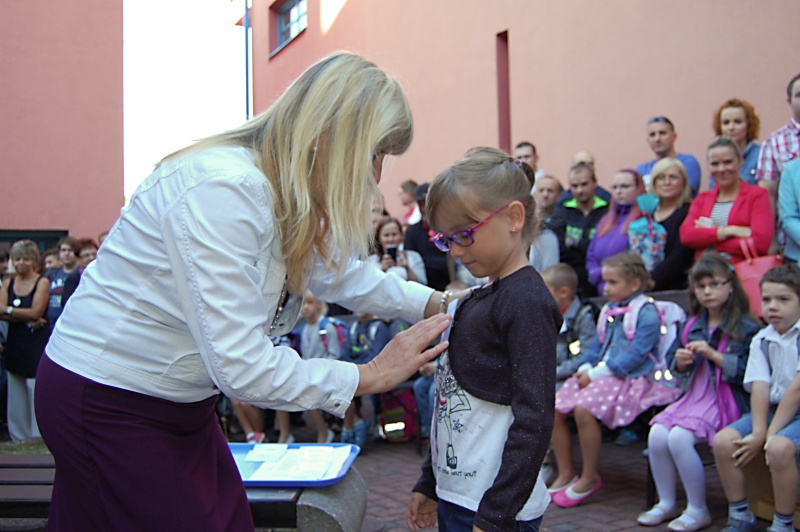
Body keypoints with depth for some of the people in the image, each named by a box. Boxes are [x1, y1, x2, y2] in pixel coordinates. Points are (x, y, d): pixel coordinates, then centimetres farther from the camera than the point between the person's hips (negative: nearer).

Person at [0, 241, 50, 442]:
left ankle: (38, 437, -3)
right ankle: (19, 437, 16)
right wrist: (27, 319, -14)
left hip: (37, 344, -5)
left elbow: (36, 312, -12)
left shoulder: (42, 282, -3)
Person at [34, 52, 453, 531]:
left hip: (181, 402, 9)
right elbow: (240, 367, -31)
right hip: (108, 405, -9)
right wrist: (369, 376, -21)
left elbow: (342, 273, 18)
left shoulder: (288, 196, 0)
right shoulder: (222, 190, -29)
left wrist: (435, 302, 9)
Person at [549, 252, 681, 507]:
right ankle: (565, 474, 5)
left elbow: (635, 356, -17)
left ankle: (590, 478, -12)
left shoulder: (646, 313, -9)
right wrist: (585, 367, 1)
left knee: (584, 409, -31)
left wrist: (597, 373, -19)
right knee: (555, 408, -7)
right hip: (598, 373, 9)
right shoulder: (609, 310, 17)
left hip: (629, 378, -9)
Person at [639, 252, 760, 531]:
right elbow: (671, 360, 19)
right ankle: (667, 503, 4)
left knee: (679, 438, -26)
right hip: (693, 396, 6)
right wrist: (680, 362, -4)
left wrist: (713, 355, -18)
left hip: (728, 400, -6)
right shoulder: (691, 326, 14)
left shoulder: (747, 328, -5)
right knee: (656, 435, -18)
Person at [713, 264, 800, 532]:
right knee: (723, 440, -13)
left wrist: (770, 435, -18)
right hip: (772, 409, 6)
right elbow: (760, 387, -4)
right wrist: (758, 432, -18)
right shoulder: (761, 340, 7)